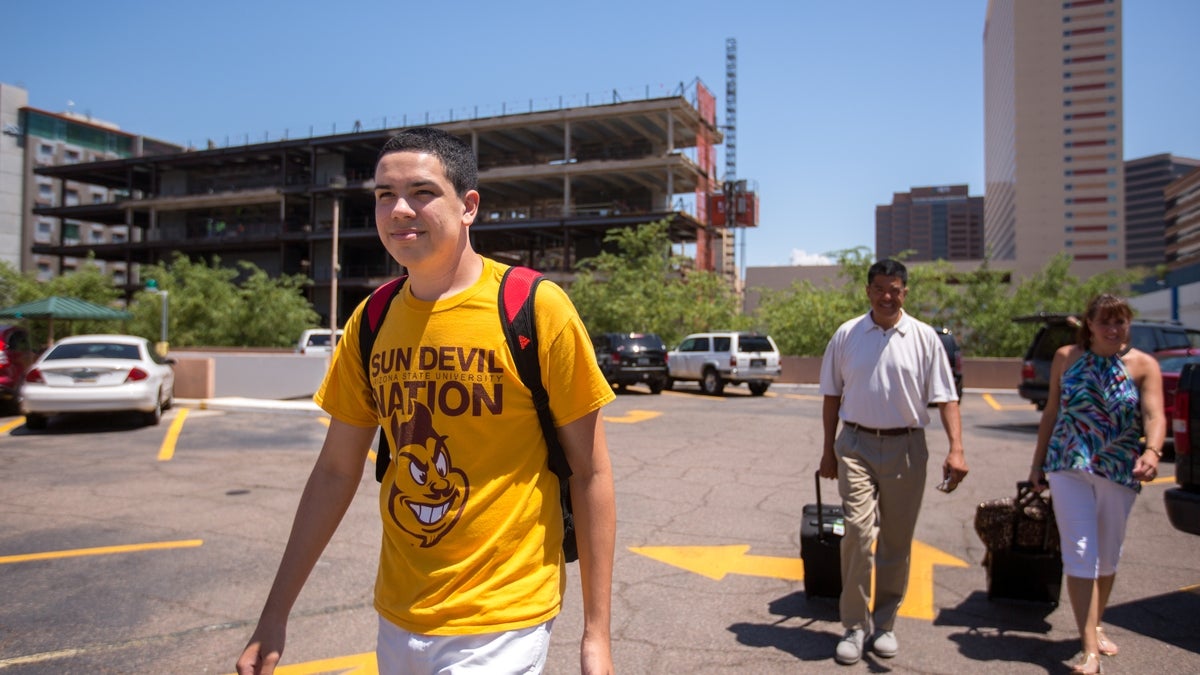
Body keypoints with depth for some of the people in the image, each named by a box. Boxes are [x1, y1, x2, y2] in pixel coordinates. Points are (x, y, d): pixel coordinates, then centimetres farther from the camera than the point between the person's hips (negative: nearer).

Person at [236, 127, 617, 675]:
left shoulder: (537, 308, -13)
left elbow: (589, 471, -10)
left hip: (499, 625, -4)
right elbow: (336, 471, 7)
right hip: (397, 619, 5)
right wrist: (275, 614, 8)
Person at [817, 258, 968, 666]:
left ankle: (884, 624, 26)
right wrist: (828, 451, 8)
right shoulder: (846, 335, 2)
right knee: (857, 531, -10)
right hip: (857, 445, 0)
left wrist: (956, 449, -15)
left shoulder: (924, 337, -1)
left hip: (906, 448, 1)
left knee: (897, 541, 9)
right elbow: (832, 395, 8)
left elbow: (945, 397, -3)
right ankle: (854, 627, 4)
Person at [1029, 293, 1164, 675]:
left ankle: (1094, 626, 36)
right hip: (1069, 467, -1)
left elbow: (1154, 415, -16)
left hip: (1119, 472, 1)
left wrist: (1152, 450, -37)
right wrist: (1038, 463, 8)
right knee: (1080, 555, -8)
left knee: (1108, 559, 14)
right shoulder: (1066, 358, 2)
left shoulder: (1144, 365, -2)